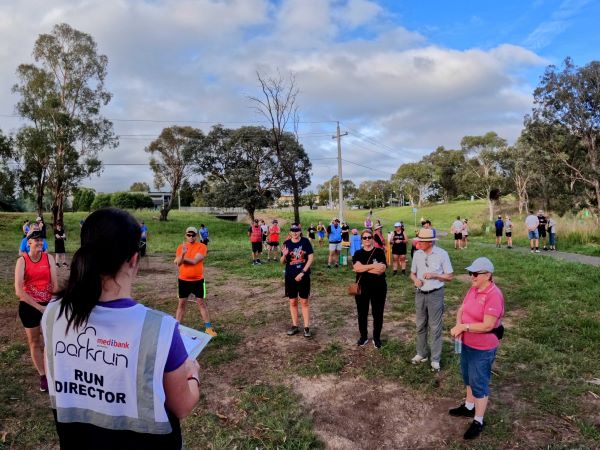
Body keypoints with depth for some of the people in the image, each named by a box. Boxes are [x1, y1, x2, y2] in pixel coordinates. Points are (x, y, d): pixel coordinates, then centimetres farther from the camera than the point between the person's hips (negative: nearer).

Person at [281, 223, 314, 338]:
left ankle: (307, 327, 11)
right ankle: (295, 326, 22)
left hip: (304, 276, -2)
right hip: (290, 277, 2)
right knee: (293, 302, 10)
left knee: (304, 302, 4)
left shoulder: (305, 242, -5)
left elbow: (311, 258, -8)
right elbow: (282, 262, 1)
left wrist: (302, 272, -14)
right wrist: (284, 255, -22)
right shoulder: (287, 243, -1)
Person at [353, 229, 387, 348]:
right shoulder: (358, 253, 3)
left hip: (378, 288, -2)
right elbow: (356, 267, -15)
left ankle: (377, 337, 24)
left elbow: (381, 269, -16)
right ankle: (363, 336, 27)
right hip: (362, 287, 2)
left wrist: (363, 268, -15)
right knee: (362, 313, 10)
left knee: (377, 314, 7)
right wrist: (373, 265, -19)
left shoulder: (379, 252, -3)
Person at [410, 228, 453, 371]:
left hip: (435, 294, -4)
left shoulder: (442, 254, -12)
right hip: (420, 294, 4)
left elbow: (449, 276, -5)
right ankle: (421, 354, 29)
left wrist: (435, 275, -21)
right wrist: (415, 279, -11)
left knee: (435, 327, 3)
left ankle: (435, 359, 14)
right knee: (420, 326, 14)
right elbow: (412, 273, 12)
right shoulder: (417, 254, 0)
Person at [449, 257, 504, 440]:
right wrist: (458, 325, -15)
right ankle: (469, 407, 45)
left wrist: (463, 327, -23)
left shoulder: (494, 295, -26)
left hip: (483, 349, -8)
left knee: (479, 384, 6)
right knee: (469, 378, 25)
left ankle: (478, 421, 22)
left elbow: (487, 325, -28)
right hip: (467, 343, 8)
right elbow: (461, 310, 4)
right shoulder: (473, 289, 0)